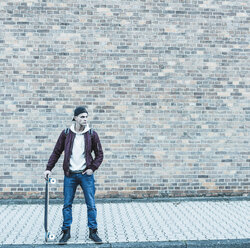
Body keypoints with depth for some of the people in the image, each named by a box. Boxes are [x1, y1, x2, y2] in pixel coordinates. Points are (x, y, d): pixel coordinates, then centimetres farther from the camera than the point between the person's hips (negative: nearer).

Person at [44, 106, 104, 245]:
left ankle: (93, 232, 13)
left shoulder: (92, 134, 0)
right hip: (70, 175, 0)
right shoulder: (66, 133, 1)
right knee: (67, 204, 5)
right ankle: (66, 232, 17)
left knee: (91, 204, 2)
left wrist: (93, 168, -5)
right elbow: (56, 152, 6)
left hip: (86, 175, 0)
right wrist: (49, 168, 0)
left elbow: (99, 154, 7)